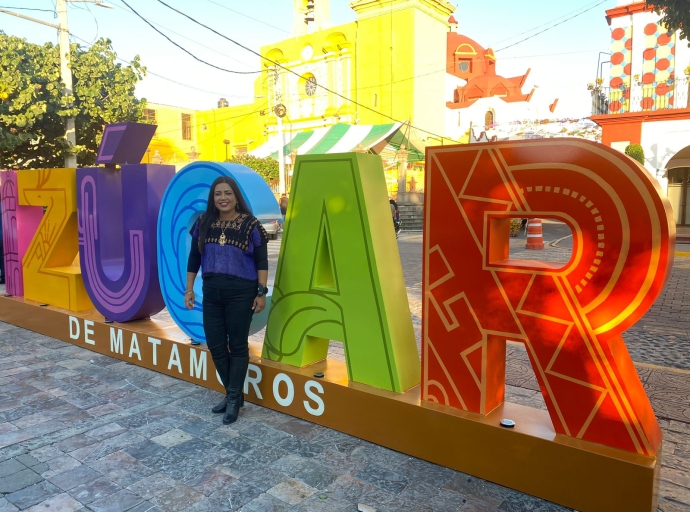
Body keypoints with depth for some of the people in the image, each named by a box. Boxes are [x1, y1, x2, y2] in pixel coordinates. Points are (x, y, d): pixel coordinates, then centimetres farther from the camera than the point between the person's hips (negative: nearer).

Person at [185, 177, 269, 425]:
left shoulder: (250, 225, -6)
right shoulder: (203, 224, 5)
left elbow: (261, 261, -5)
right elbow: (194, 258, 11)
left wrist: (261, 292, -9)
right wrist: (189, 289, 9)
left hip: (241, 292, -5)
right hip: (211, 293, 5)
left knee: (238, 345, 5)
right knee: (215, 345, 9)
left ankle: (234, 398, 19)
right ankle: (233, 393, 28)